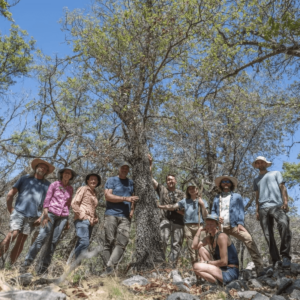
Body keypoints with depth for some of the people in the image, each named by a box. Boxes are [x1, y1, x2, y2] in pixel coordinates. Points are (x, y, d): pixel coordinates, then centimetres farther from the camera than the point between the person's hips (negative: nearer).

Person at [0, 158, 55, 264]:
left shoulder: (47, 185, 10)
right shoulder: (25, 178, 9)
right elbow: (10, 194, 10)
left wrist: (42, 217, -1)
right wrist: (10, 210, 2)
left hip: (33, 217, 1)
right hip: (19, 212, -1)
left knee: (21, 241, 1)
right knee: (13, 234, -20)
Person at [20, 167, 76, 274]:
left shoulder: (70, 189, 13)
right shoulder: (54, 184, 3)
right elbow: (47, 199, -4)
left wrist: (67, 220, 16)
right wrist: (45, 214, -16)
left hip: (63, 216, 3)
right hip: (51, 213, -3)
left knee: (54, 241, -1)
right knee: (41, 238, -14)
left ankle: (44, 267, 4)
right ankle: (26, 264, -10)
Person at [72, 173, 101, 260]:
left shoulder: (94, 193, 22)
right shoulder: (83, 189, 2)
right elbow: (74, 203, -6)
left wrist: (95, 219, 14)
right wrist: (81, 215, -11)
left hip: (90, 222, 7)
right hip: (82, 220, -7)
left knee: (80, 244, 4)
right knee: (84, 242, -20)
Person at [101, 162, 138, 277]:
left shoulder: (131, 182, 20)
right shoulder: (111, 180, 6)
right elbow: (108, 196, -7)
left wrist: (132, 209, 5)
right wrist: (125, 199, -13)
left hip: (125, 217, 3)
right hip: (111, 214, -3)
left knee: (122, 242, -11)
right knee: (109, 241, -4)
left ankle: (110, 266, -12)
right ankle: (108, 268, 2)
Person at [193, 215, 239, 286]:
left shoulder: (222, 236, -16)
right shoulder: (209, 238, 11)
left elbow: (224, 262, -20)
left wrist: (206, 262, -11)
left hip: (230, 273, -9)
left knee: (197, 267, -22)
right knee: (201, 249, 6)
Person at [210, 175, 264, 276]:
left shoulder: (237, 196, 17)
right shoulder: (216, 198, 24)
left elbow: (241, 210, 6)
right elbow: (213, 211, 20)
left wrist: (240, 223, -10)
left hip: (235, 226, -3)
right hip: (220, 227, 3)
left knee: (249, 239, -25)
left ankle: (259, 268, -26)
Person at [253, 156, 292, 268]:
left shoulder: (275, 173, 20)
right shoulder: (256, 180, 27)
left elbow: (282, 188, 10)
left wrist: (285, 202, -5)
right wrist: (257, 210, 13)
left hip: (276, 205, -4)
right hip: (263, 208, 4)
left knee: (284, 224, -31)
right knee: (268, 235, -4)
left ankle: (285, 255, -25)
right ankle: (276, 261, 0)